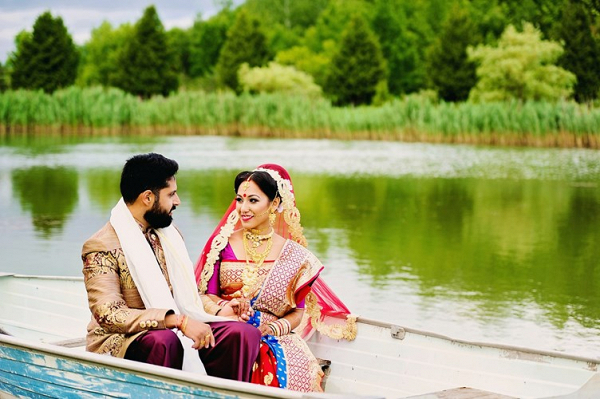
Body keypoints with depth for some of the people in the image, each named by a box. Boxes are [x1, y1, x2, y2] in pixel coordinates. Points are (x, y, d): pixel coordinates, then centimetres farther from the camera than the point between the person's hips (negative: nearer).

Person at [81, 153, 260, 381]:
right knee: (163, 341, -40)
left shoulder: (169, 233, 14)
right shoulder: (101, 248, -11)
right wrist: (178, 320, -30)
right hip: (123, 342, -7)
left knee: (244, 334, -17)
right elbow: (110, 316, -22)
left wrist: (221, 308, 2)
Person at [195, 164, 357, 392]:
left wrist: (273, 328, -11)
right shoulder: (222, 244, 7)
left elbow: (299, 311, 8)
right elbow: (204, 295, 4)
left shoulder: (294, 255, 7)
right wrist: (222, 311, -18)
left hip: (277, 342, 0)